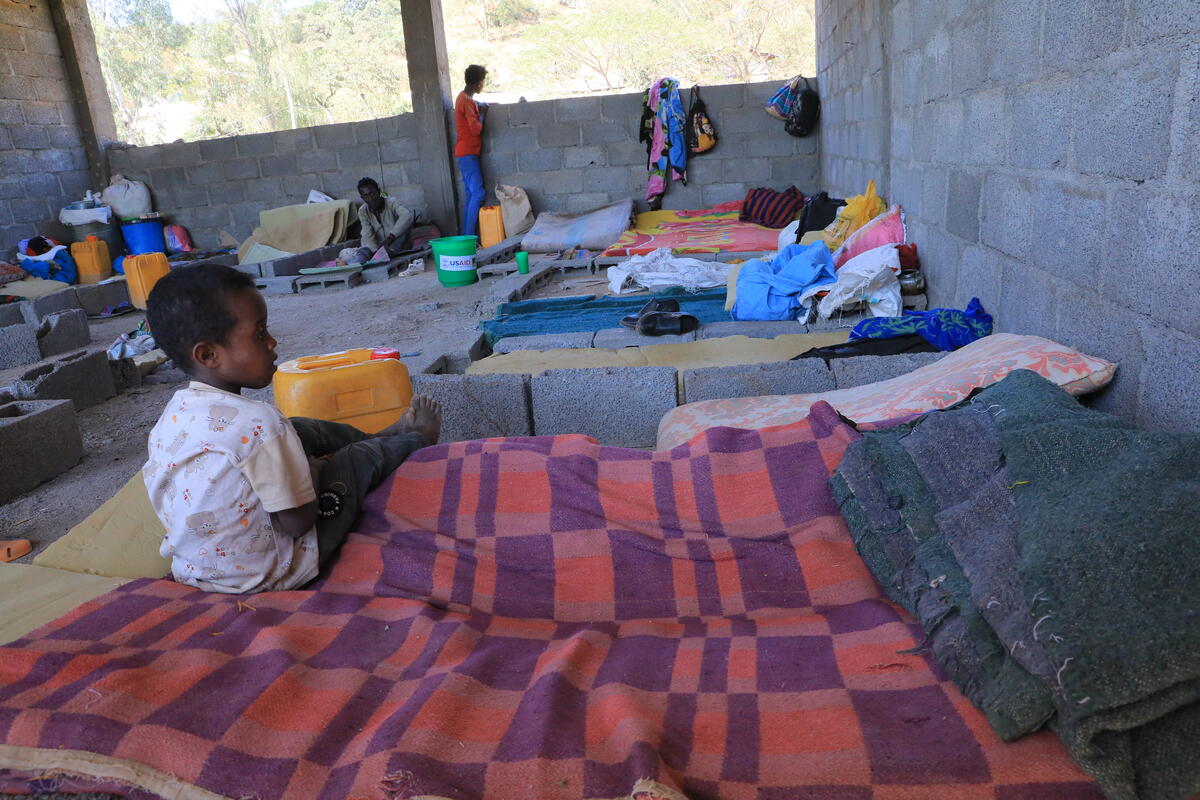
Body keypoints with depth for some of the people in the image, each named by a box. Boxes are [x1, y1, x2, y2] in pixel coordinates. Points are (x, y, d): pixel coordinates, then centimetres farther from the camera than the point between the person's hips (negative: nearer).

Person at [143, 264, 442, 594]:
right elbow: (298, 522, -23)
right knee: (363, 456, 10)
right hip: (271, 577, -7)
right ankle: (417, 438, 43)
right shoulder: (257, 423, -31)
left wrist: (303, 464, 9)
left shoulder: (172, 414, -6)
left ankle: (384, 435, 44)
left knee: (301, 429, 17)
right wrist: (313, 469, -5)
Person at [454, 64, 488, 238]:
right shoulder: (467, 101, -13)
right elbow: (476, 129, -19)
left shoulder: (464, 98, 18)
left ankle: (465, 236, 7)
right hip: (468, 153, -10)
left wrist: (480, 108, 14)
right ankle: (469, 237, -18)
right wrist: (482, 113, -4)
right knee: (478, 193, -15)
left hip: (468, 153, 10)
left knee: (471, 194, 8)